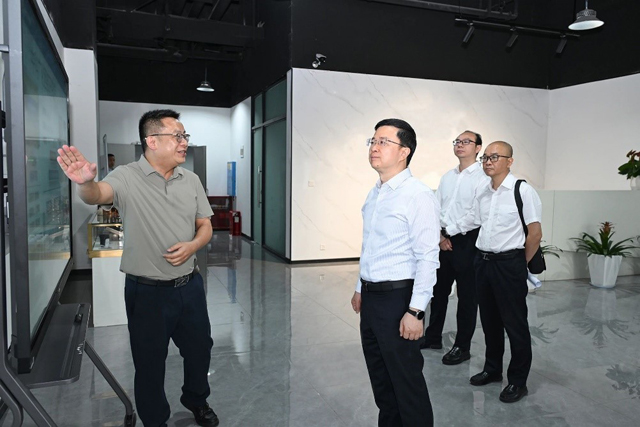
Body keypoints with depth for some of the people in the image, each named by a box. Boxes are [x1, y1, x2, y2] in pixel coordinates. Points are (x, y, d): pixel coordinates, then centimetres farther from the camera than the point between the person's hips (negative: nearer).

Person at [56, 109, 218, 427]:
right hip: (147, 291, -4)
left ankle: (196, 400, 48)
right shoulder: (127, 178, -11)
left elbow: (205, 226, 8)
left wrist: (192, 246, -12)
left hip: (189, 285, 5)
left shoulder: (191, 180, 4)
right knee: (150, 361, 12)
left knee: (199, 348, 20)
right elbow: (97, 195, -31)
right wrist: (86, 183, -54)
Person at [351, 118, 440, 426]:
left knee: (406, 381, 6)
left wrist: (415, 311, -21)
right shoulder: (374, 195, 10)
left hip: (397, 298, -8)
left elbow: (428, 258, -19)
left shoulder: (418, 196, -16)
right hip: (371, 297, 8)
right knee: (380, 379, 20)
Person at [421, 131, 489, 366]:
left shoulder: (482, 177, -9)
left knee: (467, 296, 6)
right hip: (443, 241, 7)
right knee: (439, 291, 16)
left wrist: (449, 231, -13)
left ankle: (462, 347, 20)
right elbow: (436, 208, 10)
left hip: (467, 241, -6)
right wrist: (440, 236, -2)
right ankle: (433, 337, 31)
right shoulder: (447, 177, 13)